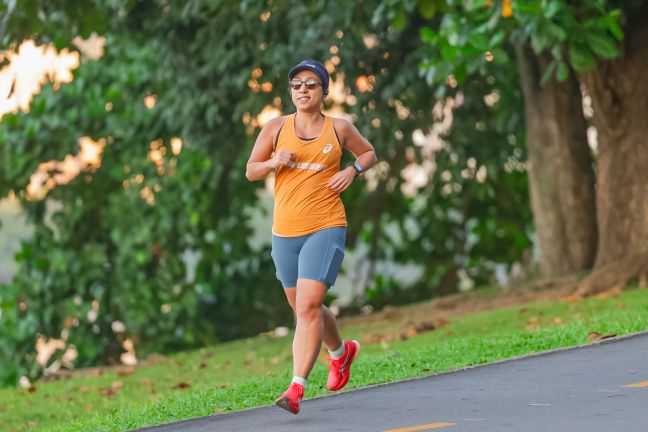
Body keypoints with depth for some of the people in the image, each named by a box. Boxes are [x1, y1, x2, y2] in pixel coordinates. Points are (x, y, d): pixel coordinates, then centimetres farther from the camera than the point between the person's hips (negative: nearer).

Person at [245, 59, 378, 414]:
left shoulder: (339, 129, 3)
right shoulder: (276, 128, 5)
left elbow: (369, 153, 20)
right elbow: (250, 171, 7)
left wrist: (353, 170, -1)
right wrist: (274, 162, -14)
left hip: (325, 228, -4)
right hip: (285, 232, 4)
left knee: (308, 306, -18)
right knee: (304, 309, 17)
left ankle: (296, 387, -23)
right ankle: (341, 351, 47)